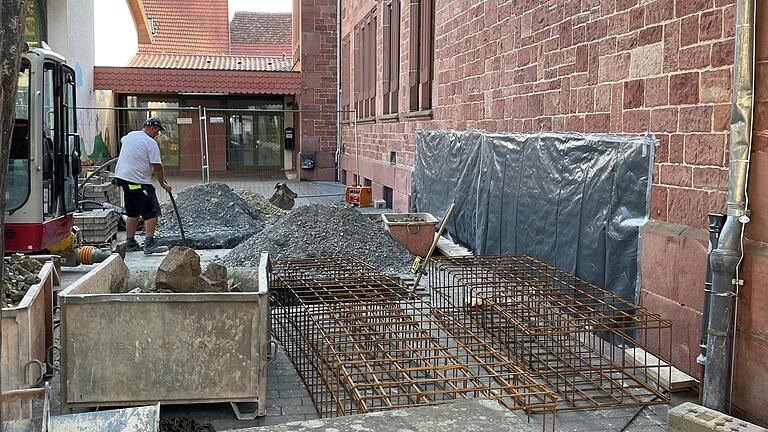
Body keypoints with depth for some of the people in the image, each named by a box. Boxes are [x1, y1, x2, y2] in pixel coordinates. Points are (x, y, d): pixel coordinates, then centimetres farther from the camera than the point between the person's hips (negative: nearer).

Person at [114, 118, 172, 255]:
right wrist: (163, 183, -1)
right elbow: (157, 166, -13)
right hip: (139, 182, -9)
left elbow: (122, 140, 40)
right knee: (151, 212, -9)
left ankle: (130, 243, 23)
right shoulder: (150, 142, -11)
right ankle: (149, 244, -15)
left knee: (133, 213, 18)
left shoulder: (130, 135, 14)